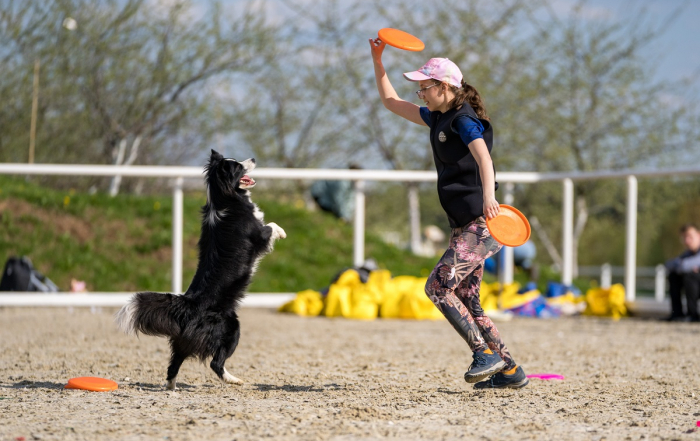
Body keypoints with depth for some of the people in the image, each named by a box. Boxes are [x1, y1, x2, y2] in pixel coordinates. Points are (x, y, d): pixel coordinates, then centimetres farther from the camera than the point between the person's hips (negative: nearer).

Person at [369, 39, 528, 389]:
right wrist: (377, 59, 19)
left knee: (438, 287, -15)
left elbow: (483, 157, -27)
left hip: (480, 222, -10)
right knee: (464, 300, 9)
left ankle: (486, 353, -13)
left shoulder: (464, 119, -10)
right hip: (465, 226, 10)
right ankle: (509, 370, 11)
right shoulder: (438, 118, 17)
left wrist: (488, 196, -44)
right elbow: (391, 101, 27)